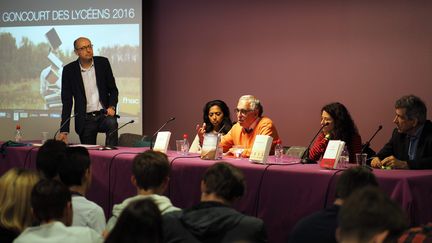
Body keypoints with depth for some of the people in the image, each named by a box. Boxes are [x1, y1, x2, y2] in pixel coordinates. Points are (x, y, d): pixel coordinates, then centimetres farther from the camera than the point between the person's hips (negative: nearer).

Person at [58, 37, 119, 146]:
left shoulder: (103, 63, 2)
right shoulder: (69, 70, -1)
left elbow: (113, 89, 9)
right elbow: (67, 101, 0)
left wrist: (112, 107, -13)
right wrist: (64, 131, -6)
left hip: (104, 114, 0)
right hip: (85, 120, 0)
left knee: (112, 123, -32)